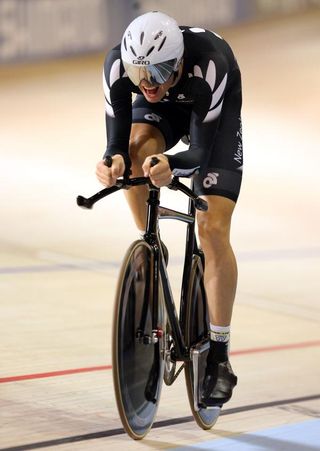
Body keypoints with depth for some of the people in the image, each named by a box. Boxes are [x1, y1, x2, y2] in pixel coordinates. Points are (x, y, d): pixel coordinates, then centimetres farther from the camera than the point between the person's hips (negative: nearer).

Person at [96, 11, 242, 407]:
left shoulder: (209, 64, -41)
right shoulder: (118, 63, -33)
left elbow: (201, 153, -38)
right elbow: (118, 140, -30)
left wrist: (171, 164, -59)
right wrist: (112, 161, -54)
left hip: (215, 112, -3)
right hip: (163, 109, 3)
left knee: (213, 230, -15)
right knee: (135, 150, -35)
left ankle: (219, 355, -5)